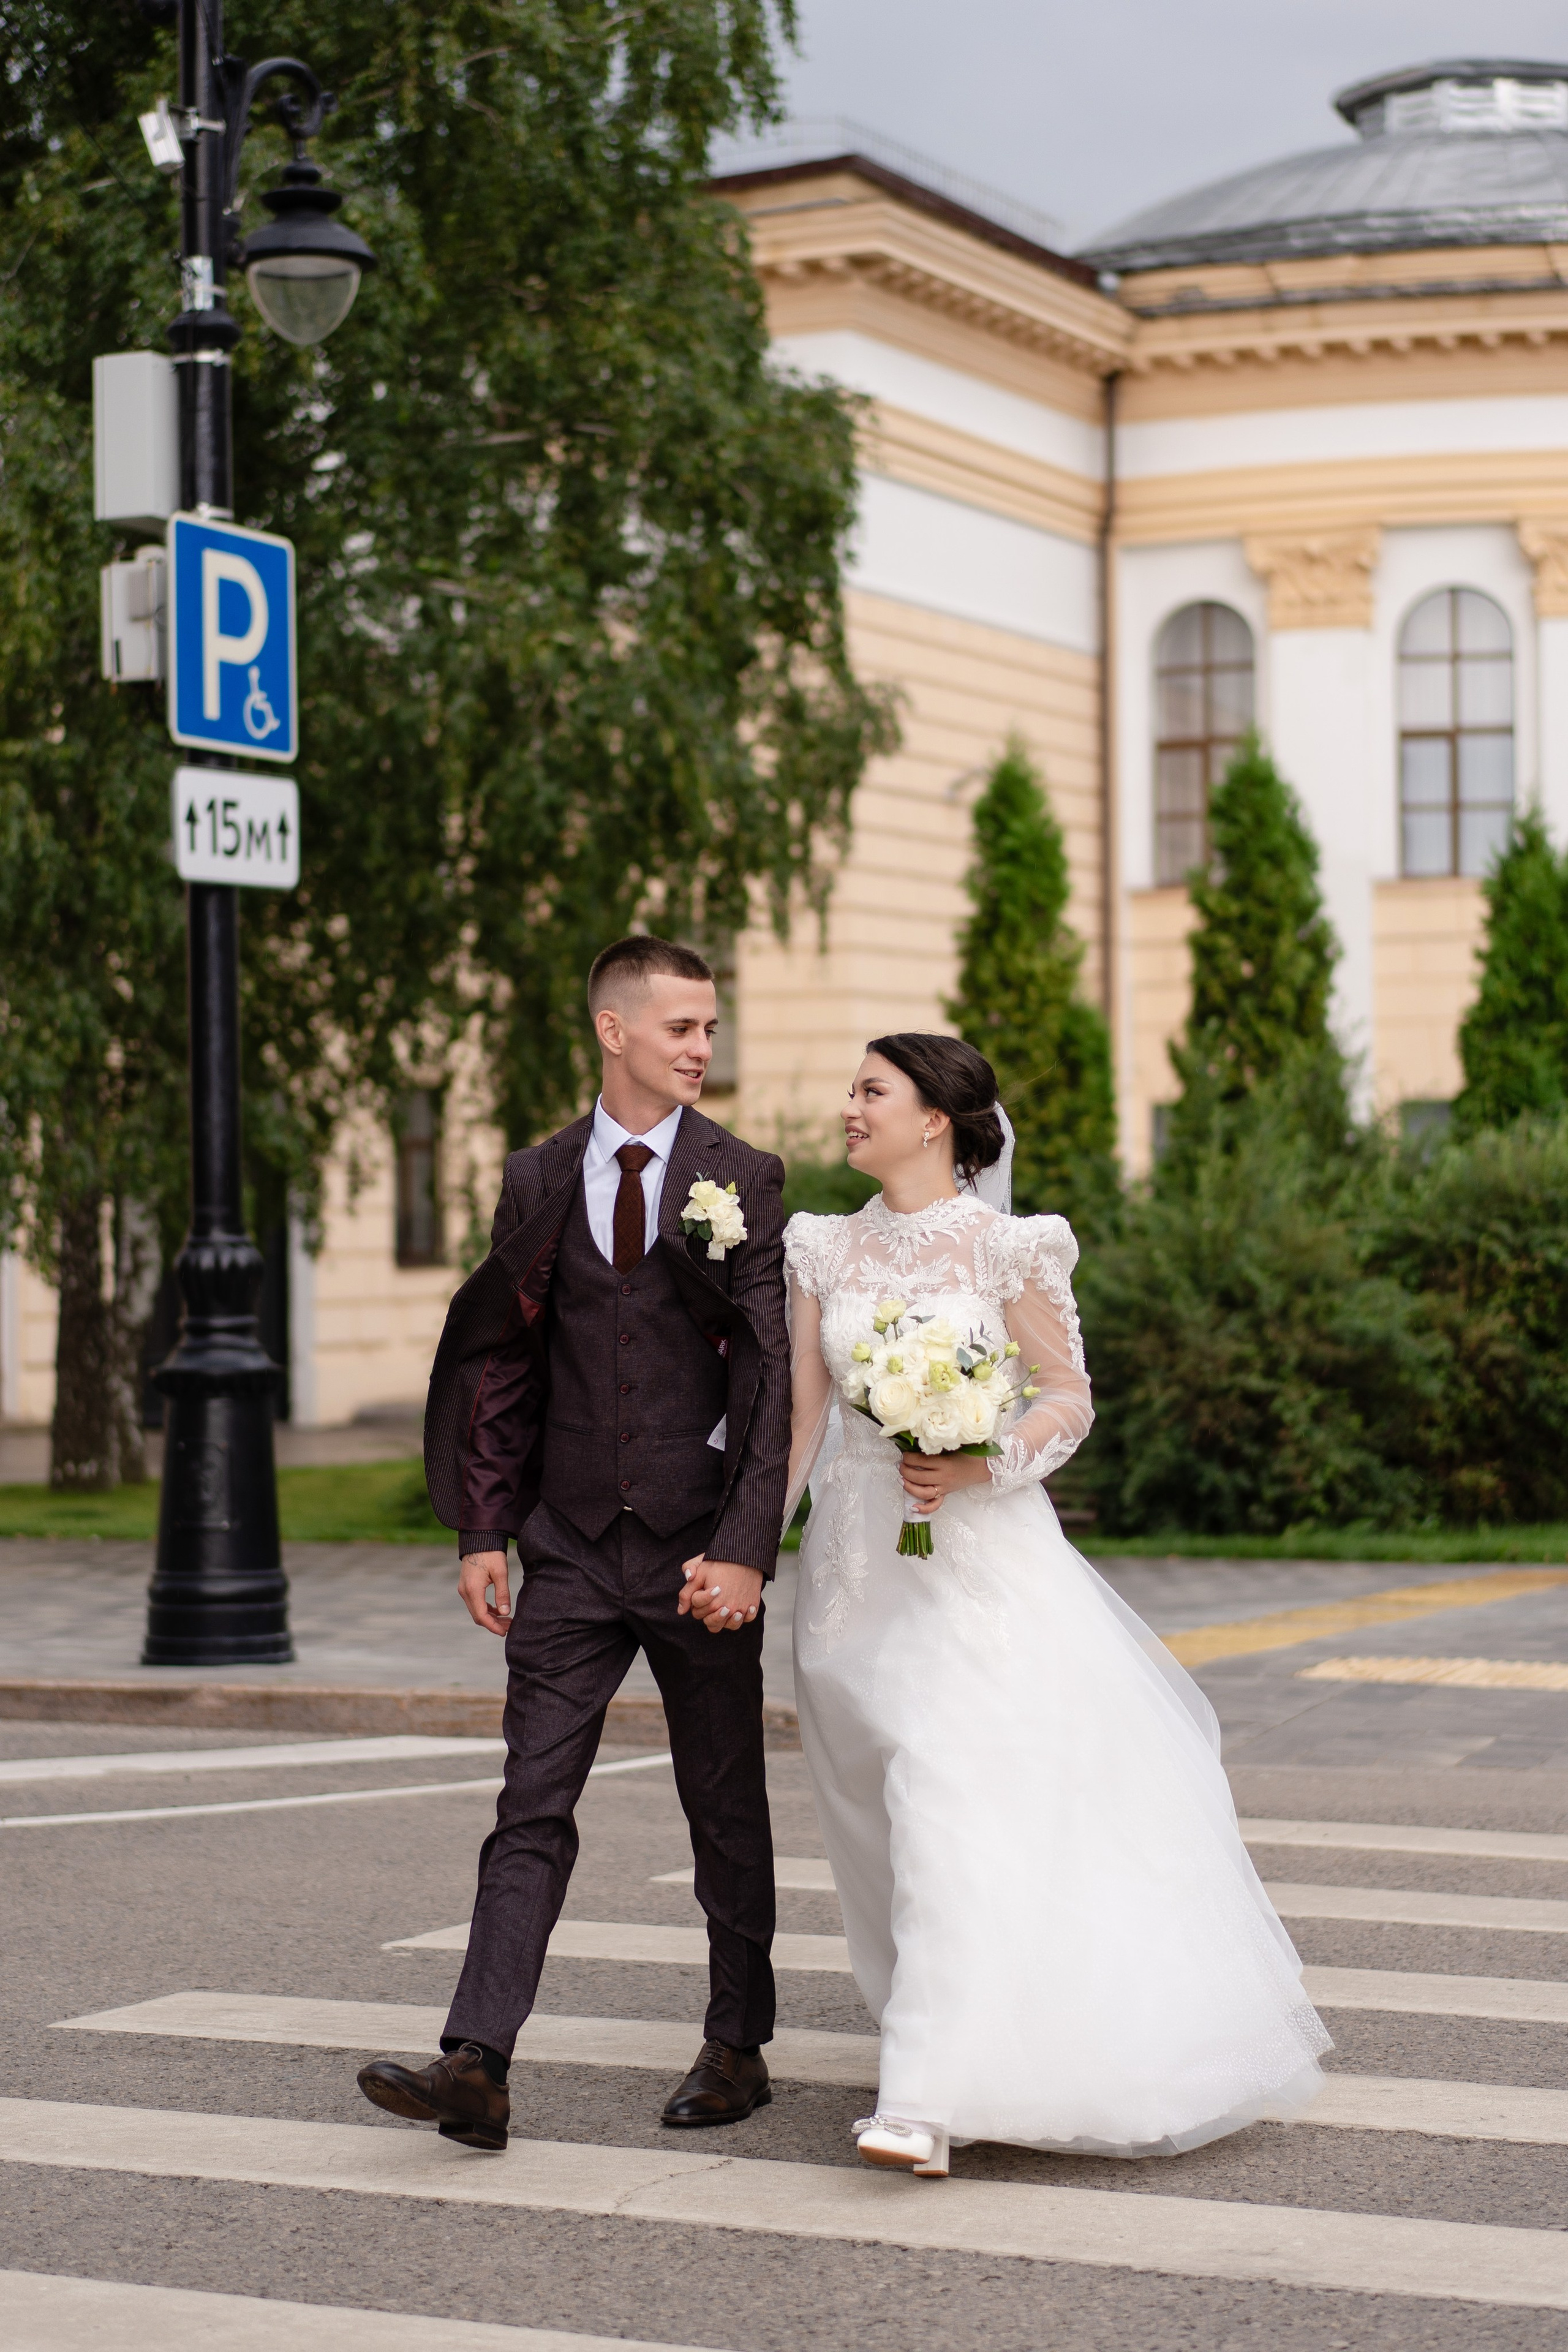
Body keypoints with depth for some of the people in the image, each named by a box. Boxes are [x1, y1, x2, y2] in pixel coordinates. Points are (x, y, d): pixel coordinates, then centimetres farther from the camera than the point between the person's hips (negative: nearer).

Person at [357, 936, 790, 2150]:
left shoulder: (744, 1179, -2)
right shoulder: (538, 1180, 7)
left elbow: (768, 1374, -8)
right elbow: (502, 1363, 10)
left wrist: (743, 1548, -16)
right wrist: (483, 1530, 3)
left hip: (700, 1548, -2)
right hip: (570, 1548, 2)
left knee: (727, 1808, 9)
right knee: (534, 1808, -3)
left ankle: (738, 2047, 24)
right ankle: (477, 2066, -7)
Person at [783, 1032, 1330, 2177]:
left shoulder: (1004, 1249, -4)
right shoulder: (825, 1251, 8)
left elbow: (1071, 1395, -1)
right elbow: (805, 1409, 9)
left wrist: (980, 1468, -16)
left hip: (981, 1555, -5)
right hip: (862, 1558, 5)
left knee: (960, 1798, -15)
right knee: (895, 1803, 11)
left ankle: (933, 2098, -19)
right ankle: (963, 2032, 32)